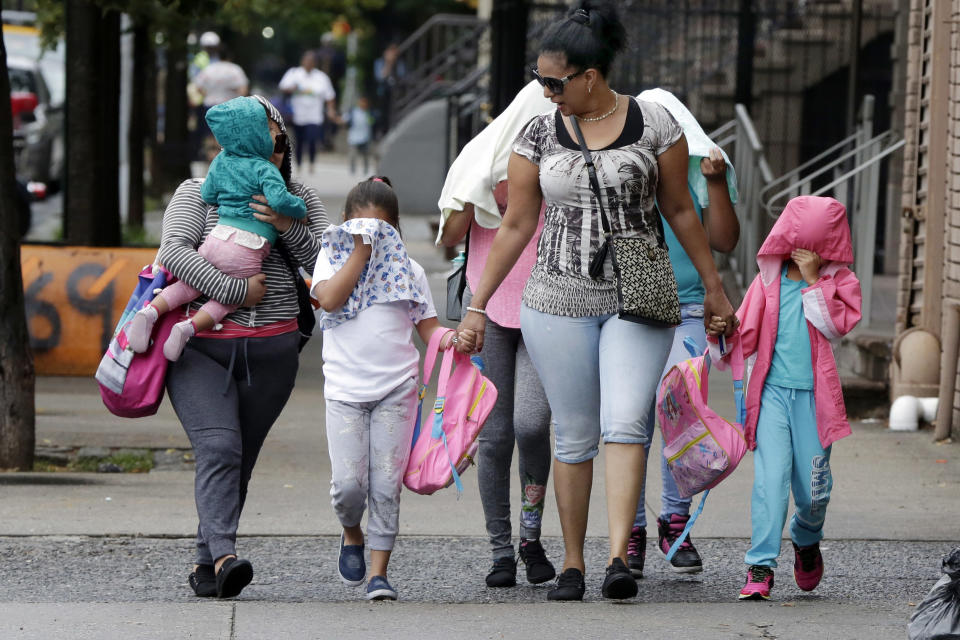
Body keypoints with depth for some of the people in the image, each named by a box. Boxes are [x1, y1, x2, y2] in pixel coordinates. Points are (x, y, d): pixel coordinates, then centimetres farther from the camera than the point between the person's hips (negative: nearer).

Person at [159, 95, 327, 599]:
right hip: (201, 346, -3)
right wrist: (236, 291, -18)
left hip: (271, 352, 3)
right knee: (218, 448, -20)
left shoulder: (299, 200, 11)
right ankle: (224, 555, -32)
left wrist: (288, 227, -14)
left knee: (241, 458, 3)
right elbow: (173, 251, -13)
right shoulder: (198, 194, 3)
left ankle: (205, 561, 13)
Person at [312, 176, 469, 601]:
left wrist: (453, 338, -12)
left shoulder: (407, 269, 11)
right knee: (348, 483, -9)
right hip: (344, 387, -1)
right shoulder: (333, 258, 7)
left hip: (396, 389, 1)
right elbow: (330, 298, -13)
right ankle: (352, 535, 23)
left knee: (386, 486, -3)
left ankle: (379, 571, 3)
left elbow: (428, 328, 10)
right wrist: (361, 251, -9)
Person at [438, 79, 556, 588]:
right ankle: (501, 551, 9)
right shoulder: (483, 158, 3)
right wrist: (486, 184, -13)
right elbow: (450, 236, -1)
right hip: (489, 310, 1)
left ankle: (532, 534, 3)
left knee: (530, 424, -18)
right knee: (494, 434, -1)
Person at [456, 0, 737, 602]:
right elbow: (516, 226, 8)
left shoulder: (655, 124, -2)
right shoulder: (539, 135, 2)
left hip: (639, 301, -2)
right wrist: (477, 305, 7)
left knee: (625, 424, -16)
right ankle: (573, 563, 14)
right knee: (574, 435, 5)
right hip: (559, 303, 2)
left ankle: (620, 557, -21)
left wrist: (713, 287, 12)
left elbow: (679, 209, 8)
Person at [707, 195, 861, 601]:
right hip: (772, 390, 0)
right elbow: (746, 335, 8)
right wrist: (722, 335, -12)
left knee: (813, 487, 3)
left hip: (815, 396, 0)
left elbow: (836, 323, -12)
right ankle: (760, 567, -14)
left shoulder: (839, 281, 5)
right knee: (770, 477, -14)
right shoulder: (769, 280, 8)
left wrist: (813, 279, -13)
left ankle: (806, 540, 36)